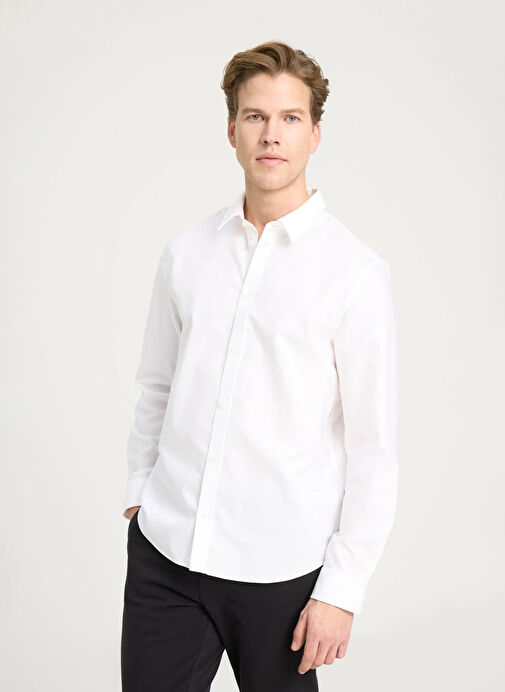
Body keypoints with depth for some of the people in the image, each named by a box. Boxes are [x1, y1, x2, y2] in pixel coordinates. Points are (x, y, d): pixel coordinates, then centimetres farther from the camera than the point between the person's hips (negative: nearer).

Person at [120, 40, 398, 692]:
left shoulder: (356, 271, -8)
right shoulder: (186, 251, 5)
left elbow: (374, 448, -7)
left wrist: (342, 589, -8)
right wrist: (139, 493, 11)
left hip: (281, 566, -3)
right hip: (165, 550, 3)